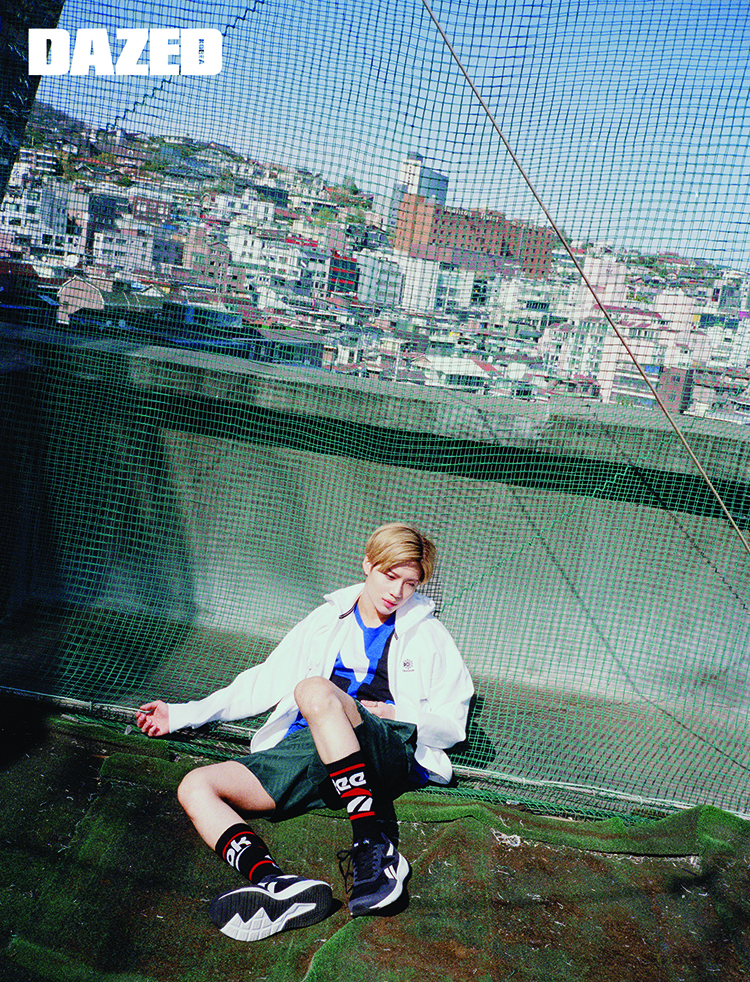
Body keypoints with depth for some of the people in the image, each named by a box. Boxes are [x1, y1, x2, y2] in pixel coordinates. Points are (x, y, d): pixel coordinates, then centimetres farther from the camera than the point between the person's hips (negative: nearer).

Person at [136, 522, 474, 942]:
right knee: (196, 786, -17)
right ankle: (279, 883, -42)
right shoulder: (328, 620, 21)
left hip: (389, 753, -4)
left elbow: (453, 726, 12)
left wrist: (398, 713, -7)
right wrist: (183, 714, 18)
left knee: (315, 691, -34)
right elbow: (266, 682, 23)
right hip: (306, 749, 5)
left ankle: (375, 847, -35)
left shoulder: (429, 636, 13)